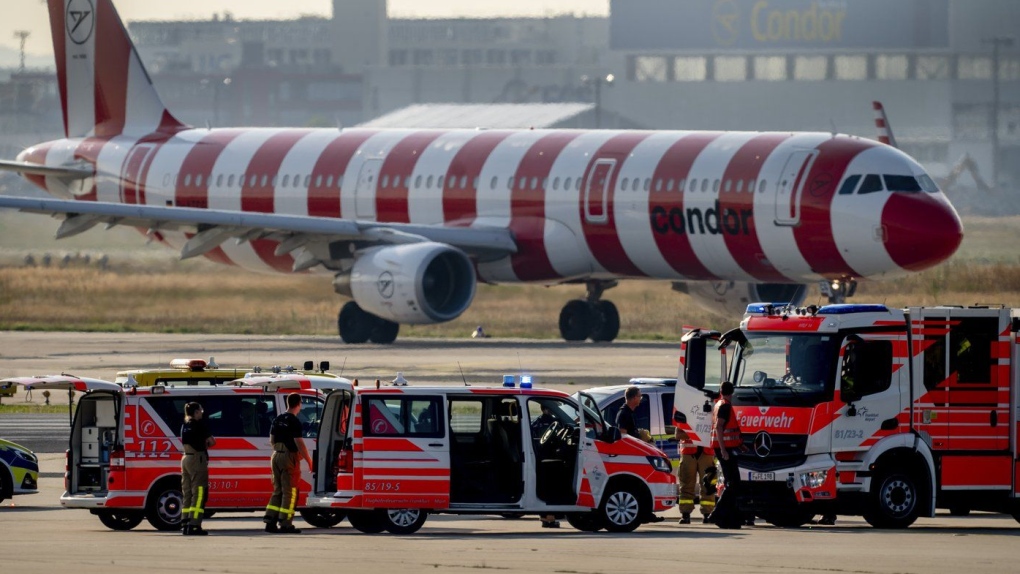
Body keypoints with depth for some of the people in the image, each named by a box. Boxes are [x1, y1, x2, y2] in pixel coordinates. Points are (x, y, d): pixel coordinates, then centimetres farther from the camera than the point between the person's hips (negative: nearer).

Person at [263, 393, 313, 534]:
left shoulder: (277, 420, 10)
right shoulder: (294, 422, -13)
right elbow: (299, 443, -17)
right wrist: (308, 459, -10)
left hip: (276, 455, 7)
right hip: (289, 457, -7)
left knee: (278, 490, 14)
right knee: (289, 492, -3)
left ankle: (270, 521, 9)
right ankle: (285, 524, -5)